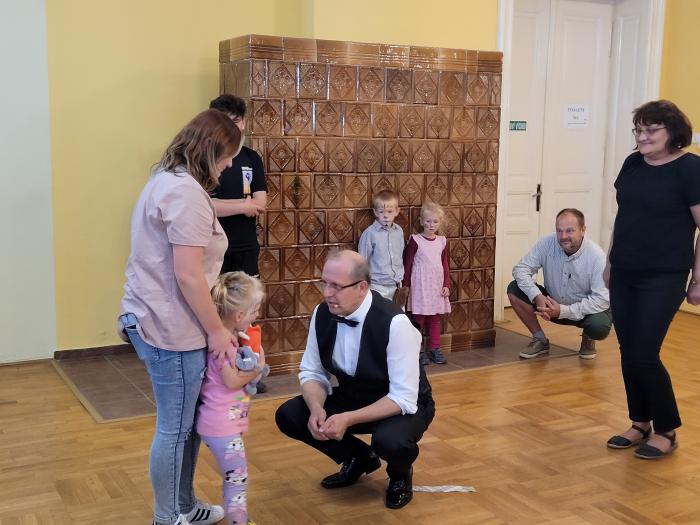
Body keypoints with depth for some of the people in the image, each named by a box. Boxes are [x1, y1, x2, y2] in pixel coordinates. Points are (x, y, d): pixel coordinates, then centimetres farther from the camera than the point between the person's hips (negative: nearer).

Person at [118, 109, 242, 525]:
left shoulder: (166, 180, 15)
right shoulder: (187, 191, -19)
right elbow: (188, 276, -23)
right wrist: (216, 330, -14)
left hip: (152, 319, 10)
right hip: (172, 328, -10)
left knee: (188, 421, 18)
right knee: (175, 428, 4)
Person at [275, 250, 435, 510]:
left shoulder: (394, 323, -31)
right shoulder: (322, 314, -13)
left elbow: (404, 398, -29)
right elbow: (311, 372, -4)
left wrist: (348, 419, -36)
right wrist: (317, 409, -25)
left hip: (402, 406, -5)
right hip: (353, 397, 6)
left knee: (389, 440, -38)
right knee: (288, 416, -11)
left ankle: (400, 472, 3)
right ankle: (359, 457, 13)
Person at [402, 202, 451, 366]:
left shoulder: (442, 241, 7)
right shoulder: (415, 240, -6)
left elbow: (445, 265, 10)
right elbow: (407, 264, -4)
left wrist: (446, 285, 3)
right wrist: (406, 285, -4)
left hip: (437, 286, 4)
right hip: (420, 286, -4)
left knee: (435, 320, 10)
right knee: (419, 319, 1)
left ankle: (435, 349, 19)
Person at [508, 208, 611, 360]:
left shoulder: (596, 255, -24)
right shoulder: (547, 243, -17)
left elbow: (602, 299, -26)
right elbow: (521, 268, -15)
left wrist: (563, 311, -32)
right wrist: (537, 297, -32)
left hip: (585, 310, -3)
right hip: (552, 304, 3)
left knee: (600, 326, -36)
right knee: (514, 289, -18)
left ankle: (588, 339, 5)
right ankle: (540, 340, -1)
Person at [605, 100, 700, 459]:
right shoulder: (632, 164, 7)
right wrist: (610, 262, 17)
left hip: (663, 278, -6)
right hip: (624, 276, 6)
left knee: (644, 355, -6)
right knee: (627, 353, 9)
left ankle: (667, 431, 13)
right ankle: (640, 424, 26)